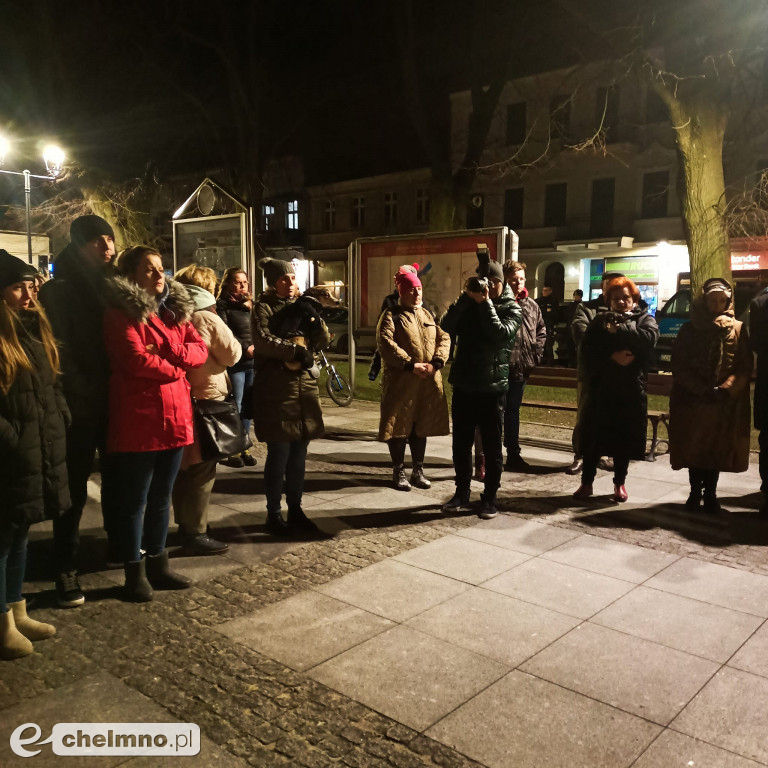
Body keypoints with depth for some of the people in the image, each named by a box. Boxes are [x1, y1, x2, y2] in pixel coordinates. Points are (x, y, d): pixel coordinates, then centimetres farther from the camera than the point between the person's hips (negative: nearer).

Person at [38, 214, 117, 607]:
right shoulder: (58, 291, -6)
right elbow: (58, 350, -13)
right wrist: (78, 395, -17)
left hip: (116, 400, 5)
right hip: (79, 404, -5)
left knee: (116, 477, 15)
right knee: (75, 487, 0)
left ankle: (118, 545, 31)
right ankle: (66, 570, 10)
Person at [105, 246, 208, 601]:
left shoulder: (176, 309, 14)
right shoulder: (121, 314, -8)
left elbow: (200, 351, 6)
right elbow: (137, 360, -19)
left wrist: (168, 350, -12)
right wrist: (174, 369, -5)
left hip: (174, 416, 7)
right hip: (137, 420, -7)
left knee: (161, 496, 15)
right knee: (134, 499, 4)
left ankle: (158, 564, 27)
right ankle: (135, 571, 15)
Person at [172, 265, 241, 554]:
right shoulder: (208, 318, -13)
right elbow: (232, 354, -8)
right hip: (206, 399, -8)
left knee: (184, 466, 16)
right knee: (202, 469, -1)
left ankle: (185, 523, 28)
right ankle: (195, 534, 3)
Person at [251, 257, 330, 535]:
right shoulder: (263, 308, -1)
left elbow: (324, 341, 9)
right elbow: (263, 341, -17)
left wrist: (315, 318, -8)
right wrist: (296, 350, -16)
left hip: (304, 387, 6)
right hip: (275, 389, -5)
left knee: (299, 455, 10)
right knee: (279, 454, -1)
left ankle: (295, 510, 22)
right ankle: (273, 513, 13)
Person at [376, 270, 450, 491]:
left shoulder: (428, 315, 15)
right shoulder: (391, 316, -2)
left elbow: (444, 338, 8)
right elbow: (385, 344, -15)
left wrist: (436, 362, -10)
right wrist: (411, 365, -20)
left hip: (428, 382, 5)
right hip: (400, 381, -5)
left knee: (421, 427, 11)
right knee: (399, 426, 1)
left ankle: (418, 471, 23)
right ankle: (399, 472, 15)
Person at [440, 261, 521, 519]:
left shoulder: (511, 309, 0)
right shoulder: (468, 305, 9)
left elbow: (501, 334, -20)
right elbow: (447, 326, -9)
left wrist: (485, 303, -17)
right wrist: (466, 297, -15)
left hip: (492, 388, -3)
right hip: (463, 386, 4)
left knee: (492, 446, 4)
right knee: (461, 443, 10)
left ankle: (490, 497, 14)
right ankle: (462, 492, 23)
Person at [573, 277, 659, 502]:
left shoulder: (644, 319, 8)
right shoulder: (600, 320, 8)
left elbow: (649, 338, -16)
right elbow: (586, 350, -5)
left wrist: (620, 329, -17)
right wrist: (611, 357, -19)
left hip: (630, 391, 0)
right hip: (599, 389, 0)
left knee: (624, 439, 8)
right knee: (593, 438, 4)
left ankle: (619, 483, 23)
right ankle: (586, 482, 16)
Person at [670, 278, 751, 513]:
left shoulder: (737, 329, 4)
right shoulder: (689, 329, 5)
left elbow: (745, 367, -1)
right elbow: (679, 366, -1)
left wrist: (724, 390, -17)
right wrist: (702, 389, -14)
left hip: (726, 404, 0)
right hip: (692, 401, 0)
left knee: (718, 449, 5)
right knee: (694, 449, 5)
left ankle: (710, 495, 17)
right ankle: (695, 493, 18)